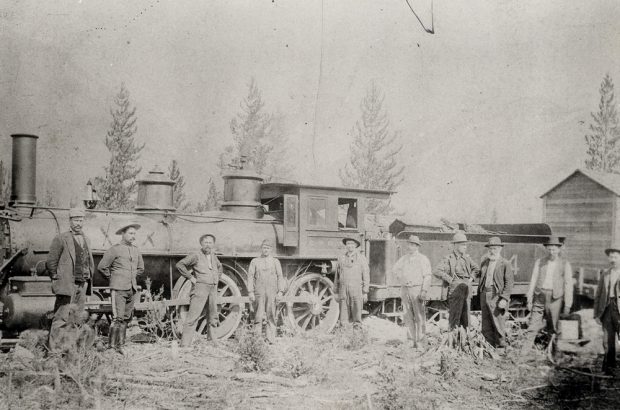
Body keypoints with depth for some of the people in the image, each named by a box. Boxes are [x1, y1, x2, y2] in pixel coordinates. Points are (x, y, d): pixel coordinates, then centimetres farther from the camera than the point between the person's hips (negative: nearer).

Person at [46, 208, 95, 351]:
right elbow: (50, 262, -5)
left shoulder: (86, 240, 15)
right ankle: (53, 347, -1)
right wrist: (56, 278, -4)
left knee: (78, 318, 9)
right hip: (67, 284, -6)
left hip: (82, 285, 6)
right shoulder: (61, 239, -5)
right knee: (61, 318, -7)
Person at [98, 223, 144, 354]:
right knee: (118, 318, -11)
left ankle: (120, 346, 13)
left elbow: (140, 268, 28)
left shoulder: (136, 250, 13)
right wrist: (112, 277, 5)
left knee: (127, 318, 7)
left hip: (132, 289, 6)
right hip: (119, 288, -6)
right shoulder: (114, 250, -5)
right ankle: (112, 346, -6)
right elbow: (102, 267, -3)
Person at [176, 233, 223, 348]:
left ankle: (212, 339, 27)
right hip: (200, 288, -7)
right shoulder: (196, 256, -5)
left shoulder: (214, 257, 15)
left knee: (213, 316, 13)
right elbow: (179, 264, -9)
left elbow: (220, 267, 36)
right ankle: (185, 343, -13)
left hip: (213, 289, 7)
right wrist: (190, 277, -9)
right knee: (193, 316, -12)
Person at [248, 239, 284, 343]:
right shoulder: (255, 261, 9)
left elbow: (280, 277, 7)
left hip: (272, 292, 1)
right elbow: (250, 277, 4)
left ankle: (270, 339, 4)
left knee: (271, 316, 0)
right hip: (259, 292, -1)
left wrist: (280, 291, -3)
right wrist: (251, 292, -4)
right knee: (258, 316, -3)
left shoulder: (275, 261, 12)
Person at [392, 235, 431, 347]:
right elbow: (395, 269, 29)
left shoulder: (423, 259, -1)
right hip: (405, 290, 5)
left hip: (417, 289, -5)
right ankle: (412, 339, 11)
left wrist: (424, 291, -16)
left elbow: (427, 277, -7)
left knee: (419, 316, -6)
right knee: (408, 316, 5)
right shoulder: (404, 258, 13)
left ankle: (420, 340, -2)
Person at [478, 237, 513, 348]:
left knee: (498, 324, -4)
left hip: (497, 296, -6)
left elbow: (509, 282, -8)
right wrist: (480, 292, 14)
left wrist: (504, 298, -16)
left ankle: (501, 347, 6)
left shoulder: (505, 264, -4)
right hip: (484, 295, 6)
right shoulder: (484, 262, 14)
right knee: (486, 325, 9)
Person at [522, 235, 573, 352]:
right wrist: (529, 300, 4)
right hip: (539, 297, 1)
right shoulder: (539, 262, 8)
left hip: (554, 298, -1)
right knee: (533, 326, -3)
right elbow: (533, 281, 8)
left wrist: (567, 305, -3)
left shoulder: (565, 264, 2)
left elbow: (568, 285, 0)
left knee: (553, 328, 4)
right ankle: (524, 352, -4)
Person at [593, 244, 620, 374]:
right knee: (608, 340, 8)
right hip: (607, 308, 4)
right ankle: (609, 366, 18)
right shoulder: (605, 273, 12)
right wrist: (596, 313, 9)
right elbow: (598, 294, 14)